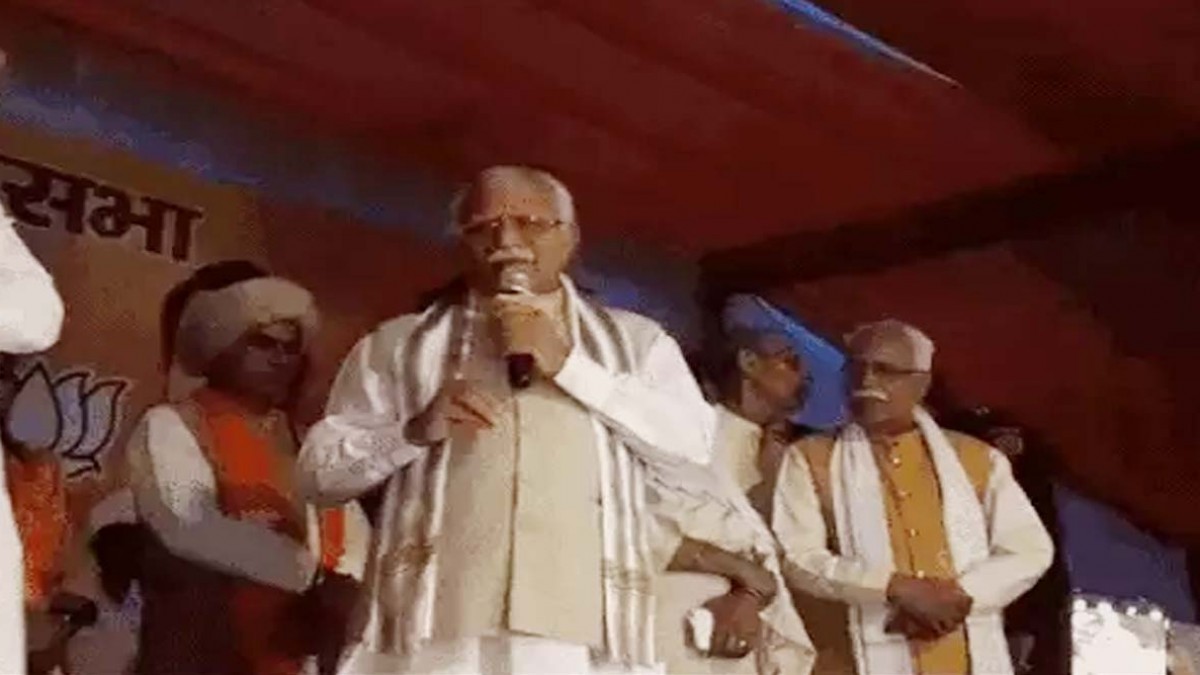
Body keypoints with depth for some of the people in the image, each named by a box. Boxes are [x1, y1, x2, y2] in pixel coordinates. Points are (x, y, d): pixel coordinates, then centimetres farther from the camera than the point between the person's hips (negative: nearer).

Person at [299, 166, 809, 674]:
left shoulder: (635, 340, 17)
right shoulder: (398, 343, 16)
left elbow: (692, 446, 3)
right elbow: (320, 468, 12)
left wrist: (569, 364, -4)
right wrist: (414, 431, -6)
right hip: (435, 631, 1)